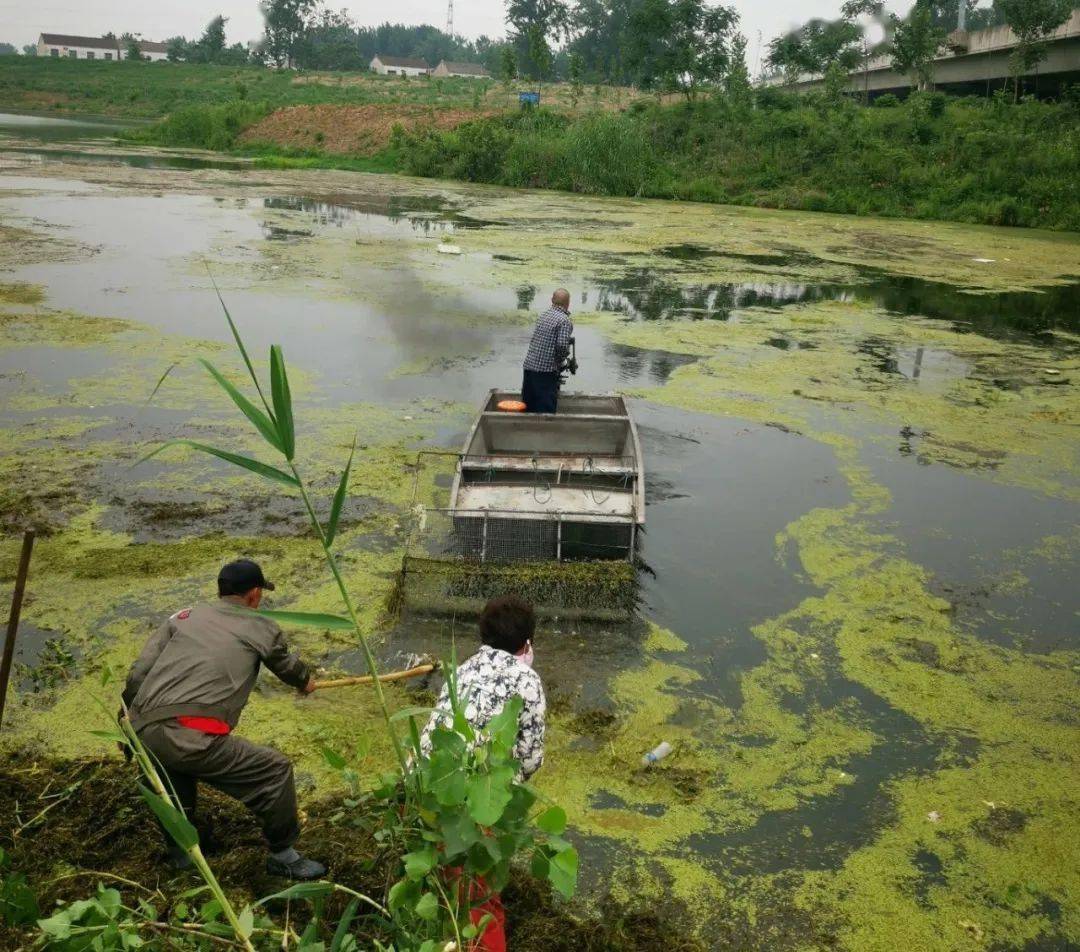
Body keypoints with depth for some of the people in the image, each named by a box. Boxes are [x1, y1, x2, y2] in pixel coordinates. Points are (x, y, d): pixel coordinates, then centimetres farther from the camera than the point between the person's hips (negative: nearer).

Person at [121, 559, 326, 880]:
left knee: (176, 767, 37)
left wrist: (127, 722, 27)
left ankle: (179, 851, 48)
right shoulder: (262, 630, 12)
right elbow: (287, 666, 32)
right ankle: (283, 856, 21)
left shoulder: (184, 617, 20)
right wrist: (306, 681, 55)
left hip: (142, 733, 6)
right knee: (275, 770, 8)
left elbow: (138, 674, 14)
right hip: (192, 739, -6)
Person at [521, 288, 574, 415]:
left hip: (529, 366, 7)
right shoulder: (565, 321, -10)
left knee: (528, 408, 14)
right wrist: (562, 358, -1)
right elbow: (562, 345, -21)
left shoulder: (542, 315, 12)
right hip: (546, 370, -7)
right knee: (546, 409, -1)